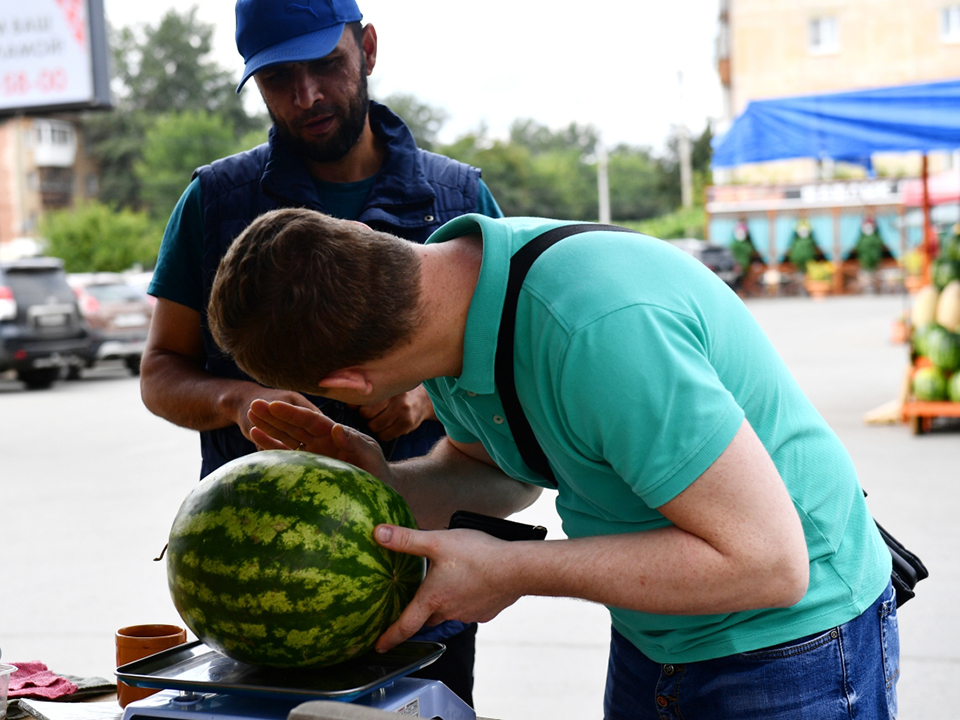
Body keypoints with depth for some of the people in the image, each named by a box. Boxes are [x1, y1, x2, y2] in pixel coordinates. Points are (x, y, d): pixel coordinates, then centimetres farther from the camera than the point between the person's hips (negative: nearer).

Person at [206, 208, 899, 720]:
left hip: (791, 644, -7)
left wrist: (514, 570, -28)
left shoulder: (598, 328, -36)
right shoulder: (451, 277, -8)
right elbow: (493, 470, 10)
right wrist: (385, 481, -12)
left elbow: (766, 560, -32)